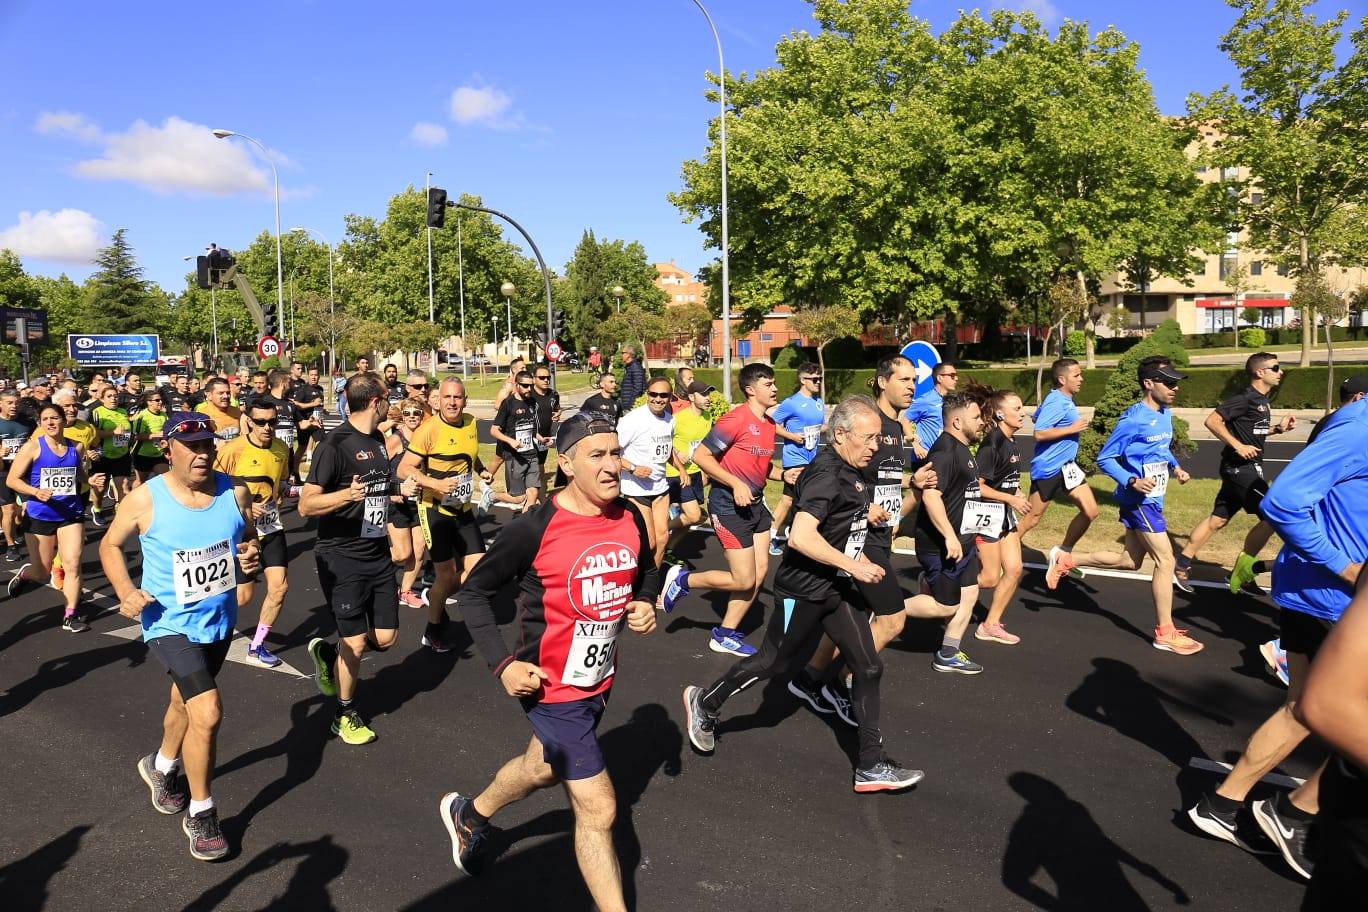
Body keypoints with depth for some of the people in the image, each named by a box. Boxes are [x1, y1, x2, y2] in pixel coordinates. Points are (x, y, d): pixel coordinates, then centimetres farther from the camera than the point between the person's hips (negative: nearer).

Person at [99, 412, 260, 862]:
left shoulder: (234, 492, -8)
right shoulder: (145, 499, -15)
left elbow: (249, 538, 8)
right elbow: (110, 544, 0)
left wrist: (251, 557, -15)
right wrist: (125, 591, -15)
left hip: (219, 619, 5)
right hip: (170, 623, -5)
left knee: (186, 702, 26)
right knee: (208, 712, -17)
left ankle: (162, 767, 57)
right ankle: (200, 813, 4)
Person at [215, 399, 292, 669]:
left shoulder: (281, 449, 1)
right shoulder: (232, 450, -16)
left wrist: (283, 491, -2)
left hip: (272, 527, 5)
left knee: (280, 586, -2)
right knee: (244, 596, 0)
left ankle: (256, 647, 15)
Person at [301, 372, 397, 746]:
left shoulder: (378, 440, 9)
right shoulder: (335, 445, -15)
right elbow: (306, 505, -19)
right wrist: (346, 495, -34)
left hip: (378, 554, 7)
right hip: (341, 557, -7)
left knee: (385, 637, 6)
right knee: (355, 644, -1)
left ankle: (327, 653, 33)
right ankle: (345, 714, 21)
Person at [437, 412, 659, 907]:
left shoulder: (630, 519, -6)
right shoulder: (536, 527, -23)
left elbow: (645, 575, 14)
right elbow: (474, 592, -12)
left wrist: (646, 606, -7)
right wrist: (503, 665, -19)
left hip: (600, 679, 7)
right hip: (552, 687, -7)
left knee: (542, 768, 30)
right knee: (598, 808, -3)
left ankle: (469, 813, 59)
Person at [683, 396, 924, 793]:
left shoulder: (851, 471, 6)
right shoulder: (826, 474, -23)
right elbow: (801, 537, -34)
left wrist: (865, 515, 11)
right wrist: (853, 566, -28)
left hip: (838, 588, 9)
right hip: (803, 590, -9)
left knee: (869, 668, 5)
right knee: (771, 663, 8)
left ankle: (871, 766, 14)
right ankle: (704, 702, 32)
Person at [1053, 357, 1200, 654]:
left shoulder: (1165, 414, 7)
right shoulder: (1133, 419, -19)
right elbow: (1104, 458, -16)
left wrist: (1176, 468, 5)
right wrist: (1132, 481, -27)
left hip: (1151, 500, 9)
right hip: (1139, 500, -9)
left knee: (1130, 561, 16)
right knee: (1165, 560, -5)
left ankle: (1067, 560, 27)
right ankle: (1165, 633, 6)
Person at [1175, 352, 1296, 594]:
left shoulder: (1262, 400, 14)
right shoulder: (1246, 398, -15)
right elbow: (1212, 421, -21)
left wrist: (1278, 428, 12)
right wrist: (1238, 446, -23)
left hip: (1246, 468, 10)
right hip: (1240, 467, -10)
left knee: (1218, 519, 10)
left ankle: (1181, 567, 15)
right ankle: (1242, 570, 2)